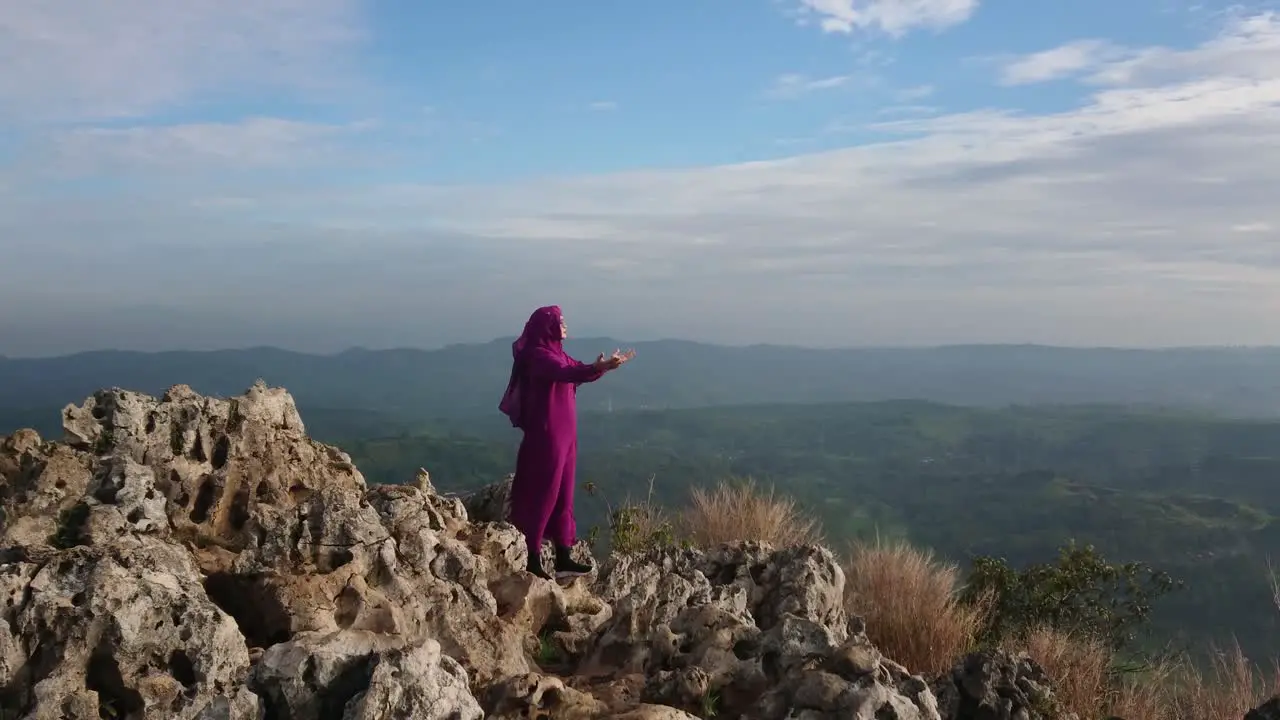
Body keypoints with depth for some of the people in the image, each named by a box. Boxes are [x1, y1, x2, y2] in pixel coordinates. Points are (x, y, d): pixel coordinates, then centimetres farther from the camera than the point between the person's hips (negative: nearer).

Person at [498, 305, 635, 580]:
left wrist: (606, 364, 19)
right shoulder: (538, 355, -15)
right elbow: (565, 373, -33)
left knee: (562, 496, 11)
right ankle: (533, 561, 0)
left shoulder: (557, 353, 14)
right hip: (546, 435, -10)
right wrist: (597, 368, -46)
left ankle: (563, 559, 17)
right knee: (542, 495, -6)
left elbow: (579, 371, 25)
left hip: (563, 434, 10)